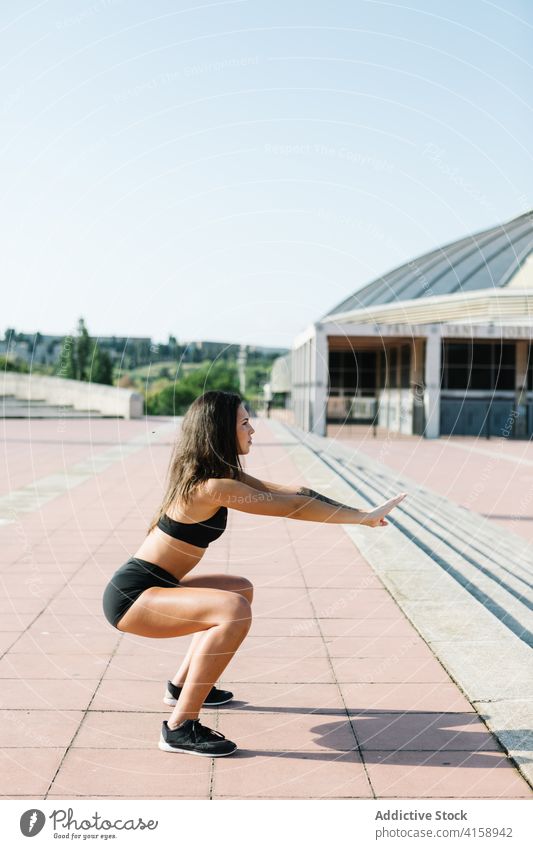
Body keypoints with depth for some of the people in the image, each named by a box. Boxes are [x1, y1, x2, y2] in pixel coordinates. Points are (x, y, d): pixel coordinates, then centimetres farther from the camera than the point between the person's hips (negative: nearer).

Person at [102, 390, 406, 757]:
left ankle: (182, 685, 32)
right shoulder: (212, 486, -22)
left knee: (242, 590, 26)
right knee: (235, 611, -30)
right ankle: (180, 727, -19)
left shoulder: (223, 474, 7)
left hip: (151, 587, 10)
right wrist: (363, 518, -14)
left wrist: (360, 512, 1)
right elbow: (291, 506, -21)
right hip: (131, 597, -10)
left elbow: (294, 491, 5)